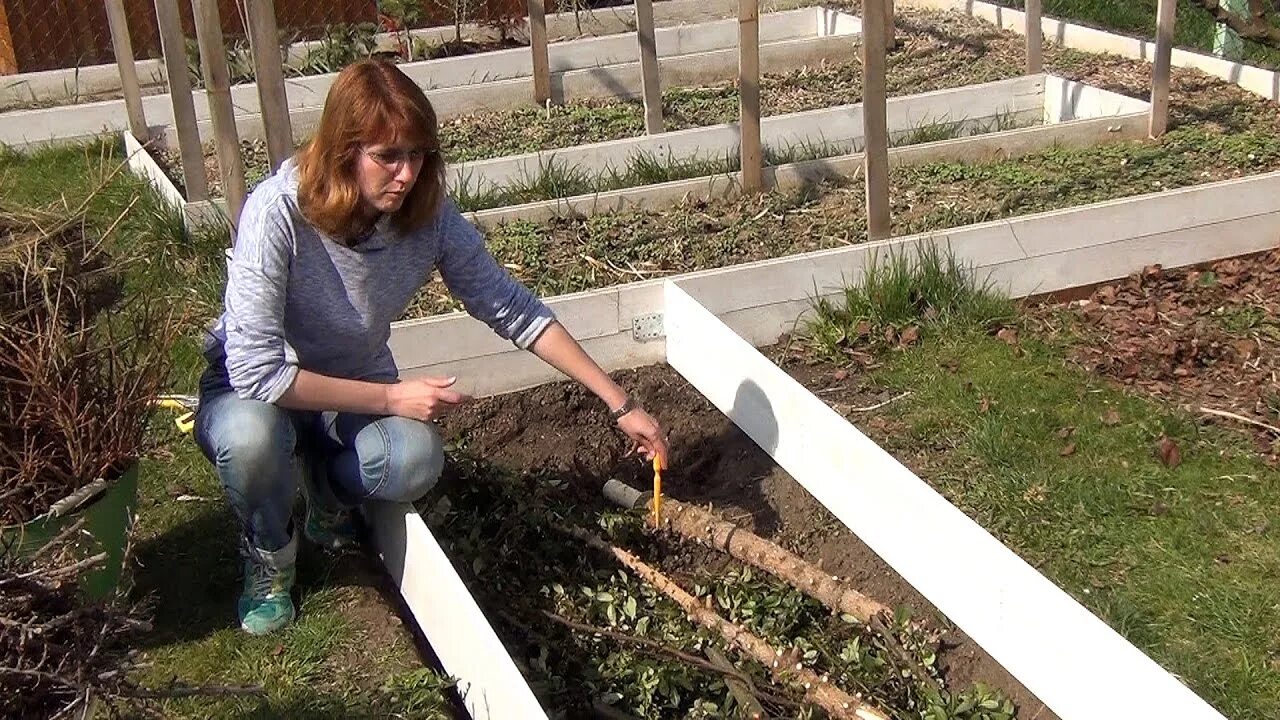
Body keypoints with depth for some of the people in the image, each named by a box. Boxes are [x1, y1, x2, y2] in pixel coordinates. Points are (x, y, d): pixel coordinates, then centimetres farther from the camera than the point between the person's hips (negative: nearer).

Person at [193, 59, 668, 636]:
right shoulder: (278, 215, -30)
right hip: (255, 390, -3)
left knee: (417, 460, -30)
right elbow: (257, 369, -31)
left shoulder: (429, 215, -18)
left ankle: (330, 489, 8)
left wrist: (620, 404, -14)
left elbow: (514, 311, -11)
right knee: (251, 438, -38)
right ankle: (269, 555, -3)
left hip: (359, 384, 3)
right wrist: (392, 398, -26)